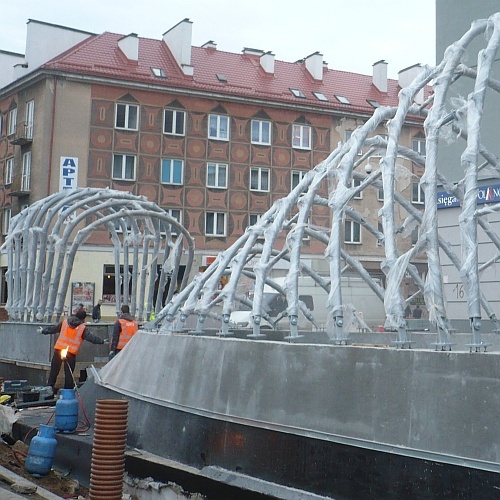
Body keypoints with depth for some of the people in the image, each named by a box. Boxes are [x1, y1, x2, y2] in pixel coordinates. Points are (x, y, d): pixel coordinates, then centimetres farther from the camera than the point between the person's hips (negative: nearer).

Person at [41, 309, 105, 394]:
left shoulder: (64, 322, 10)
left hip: (59, 350, 3)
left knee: (54, 370, 11)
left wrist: (43, 330, 32)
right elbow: (91, 338, -2)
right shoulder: (82, 328, 1)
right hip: (71, 353, -2)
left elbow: (53, 329, 17)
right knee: (69, 373, 6)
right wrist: (102, 341, 8)